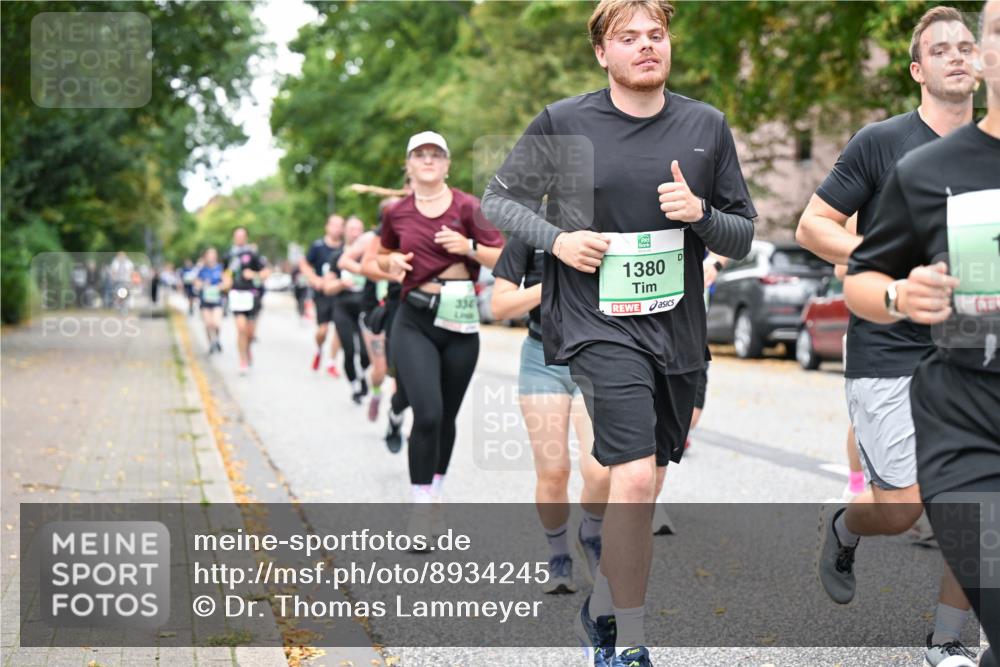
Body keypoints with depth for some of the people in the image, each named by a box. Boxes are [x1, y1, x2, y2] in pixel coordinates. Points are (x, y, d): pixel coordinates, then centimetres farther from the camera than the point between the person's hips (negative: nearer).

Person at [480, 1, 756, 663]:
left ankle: (603, 611, 37)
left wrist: (700, 214, -13)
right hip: (600, 325, -4)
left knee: (643, 489, 14)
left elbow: (743, 238, 9)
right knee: (635, 478, -18)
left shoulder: (707, 125, 5)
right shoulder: (564, 123, -3)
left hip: (678, 329, 4)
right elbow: (498, 199, 8)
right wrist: (557, 239, -10)